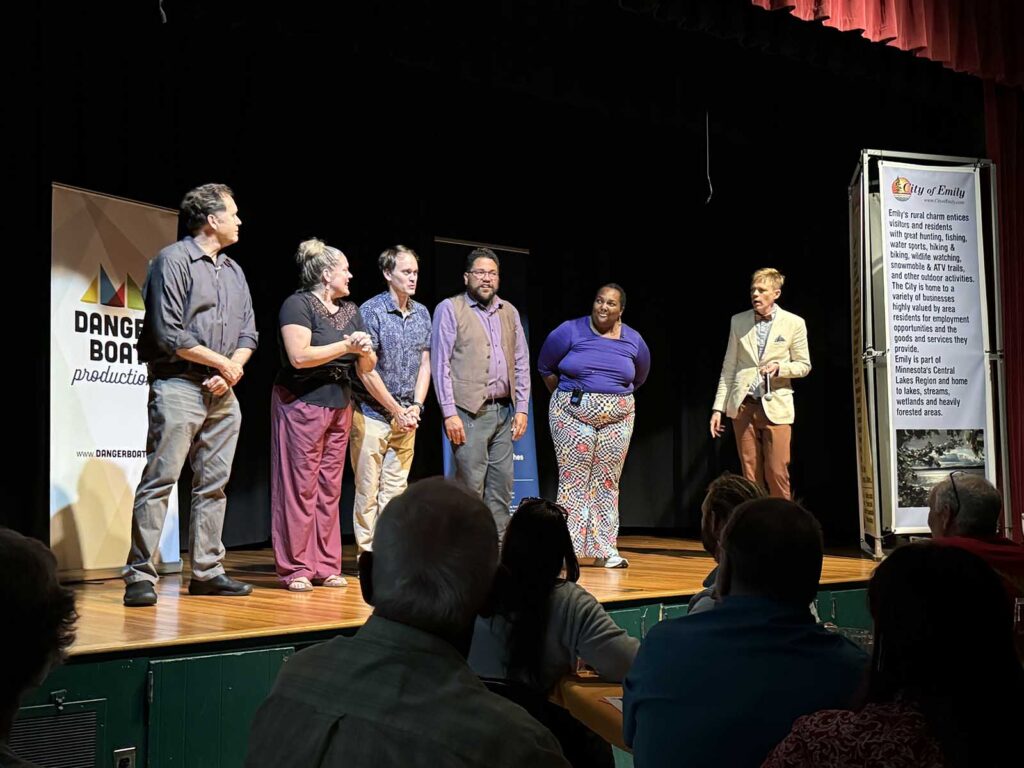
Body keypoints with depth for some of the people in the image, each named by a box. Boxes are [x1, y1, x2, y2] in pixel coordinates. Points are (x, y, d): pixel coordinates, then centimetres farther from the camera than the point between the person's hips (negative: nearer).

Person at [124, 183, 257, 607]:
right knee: (159, 480, -9)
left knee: (213, 484, 8)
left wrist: (232, 370, -4)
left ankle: (206, 571, 15)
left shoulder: (234, 271, 17)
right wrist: (222, 362, -7)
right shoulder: (174, 260, -6)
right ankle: (140, 576, -7)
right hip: (179, 386, -8)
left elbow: (248, 332, 15)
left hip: (223, 394, 8)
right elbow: (168, 334, -13)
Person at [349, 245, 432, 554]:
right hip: (372, 413, -5)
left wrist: (416, 407, -2)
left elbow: (424, 364, 12)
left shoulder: (422, 313, 10)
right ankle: (368, 555, 3)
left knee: (396, 488, 7)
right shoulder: (370, 311, -8)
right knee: (368, 490, -2)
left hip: (406, 416, 5)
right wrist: (396, 410, -11)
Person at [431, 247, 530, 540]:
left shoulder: (509, 311, 15)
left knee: (502, 486, 6)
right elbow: (440, 364, -6)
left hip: (504, 411, 5)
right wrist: (449, 413, -13)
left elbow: (522, 362, 15)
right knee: (471, 486, -6)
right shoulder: (450, 309, -1)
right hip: (469, 411, -5)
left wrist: (521, 408, 7)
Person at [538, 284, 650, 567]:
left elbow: (639, 378, 22)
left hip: (618, 419, 3)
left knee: (607, 484, 4)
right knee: (573, 480, -4)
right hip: (573, 416, -3)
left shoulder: (634, 341, 5)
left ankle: (604, 549, 10)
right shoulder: (570, 332, -4)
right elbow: (546, 368, 8)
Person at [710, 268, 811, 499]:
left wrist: (779, 367, -13)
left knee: (777, 475, -5)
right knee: (750, 476, 3)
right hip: (743, 406, 2)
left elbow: (804, 366, 7)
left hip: (775, 407, -2)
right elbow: (728, 367, 10)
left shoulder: (794, 323, 2)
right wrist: (718, 407, 7)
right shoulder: (738, 321, 8)